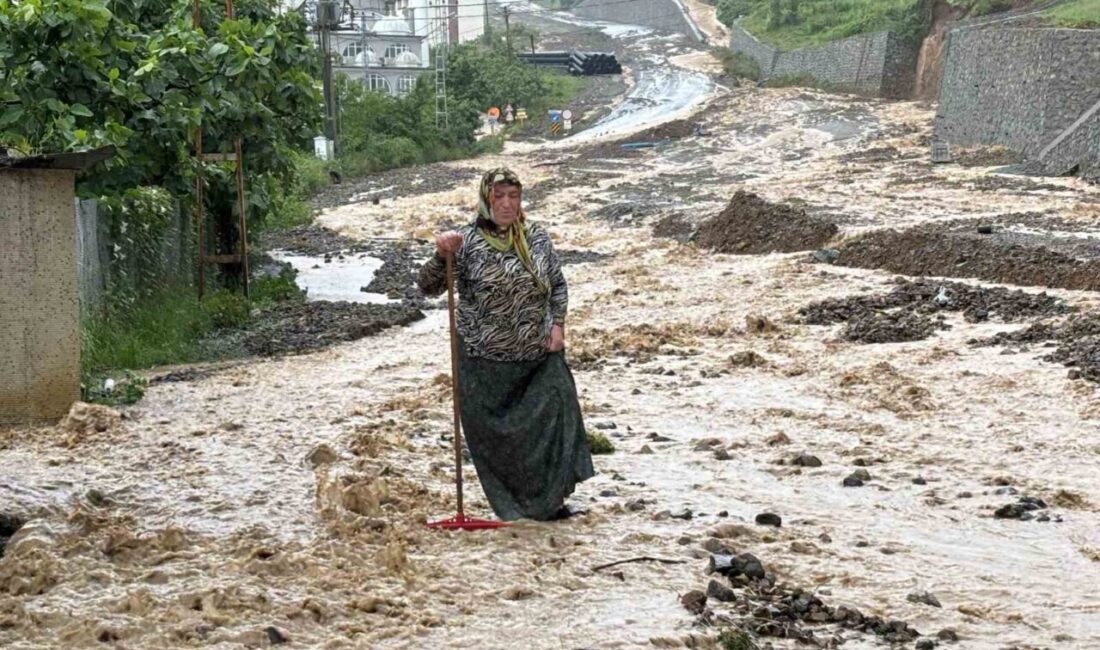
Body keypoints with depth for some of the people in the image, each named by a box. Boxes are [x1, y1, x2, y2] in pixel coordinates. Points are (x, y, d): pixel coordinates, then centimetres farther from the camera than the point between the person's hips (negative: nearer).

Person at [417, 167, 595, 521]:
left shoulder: (537, 237, 2)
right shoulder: (467, 243, -9)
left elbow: (558, 284, 14)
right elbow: (428, 286, -13)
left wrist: (557, 323, 0)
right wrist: (441, 256, -31)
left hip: (540, 356, 3)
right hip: (486, 362, -3)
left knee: (555, 417, -2)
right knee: (495, 434, 4)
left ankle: (550, 498, 11)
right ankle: (512, 504, 20)